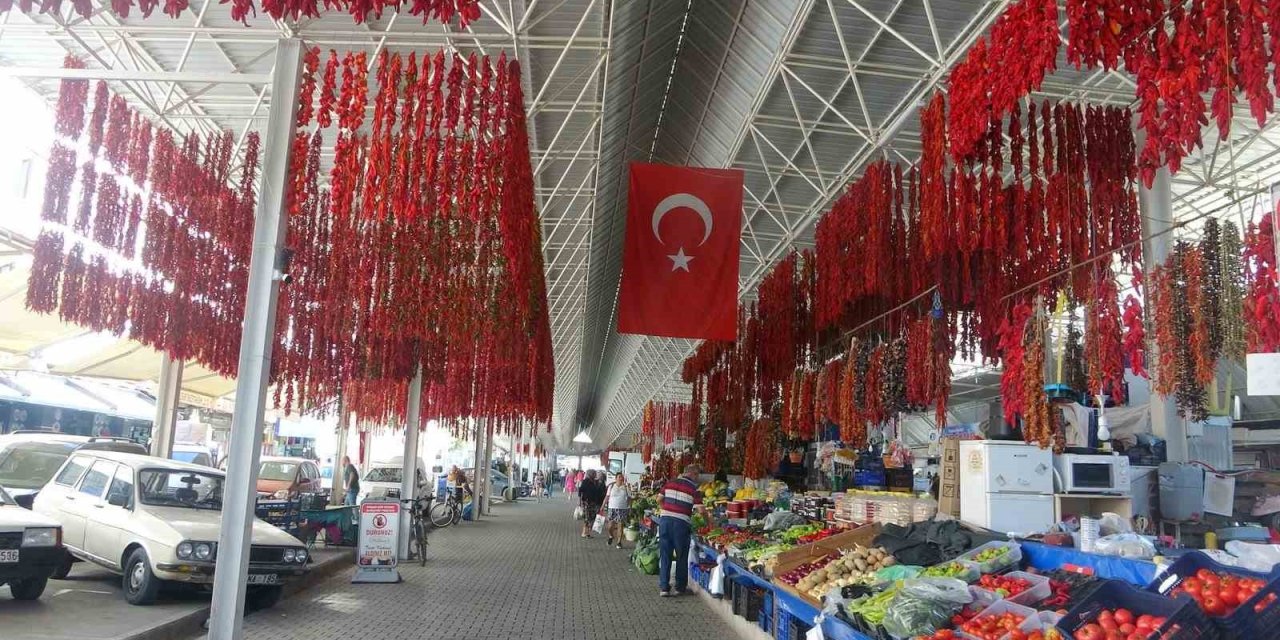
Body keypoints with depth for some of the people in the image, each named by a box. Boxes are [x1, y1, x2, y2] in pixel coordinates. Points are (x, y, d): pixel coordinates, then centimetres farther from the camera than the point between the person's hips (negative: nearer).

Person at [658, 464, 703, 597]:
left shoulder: (669, 483, 8)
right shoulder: (694, 489, -4)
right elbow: (700, 509, -9)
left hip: (665, 519, 3)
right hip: (682, 523, -3)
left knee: (665, 555, 8)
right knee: (681, 557, 11)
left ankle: (664, 587, 8)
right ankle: (680, 587, 18)